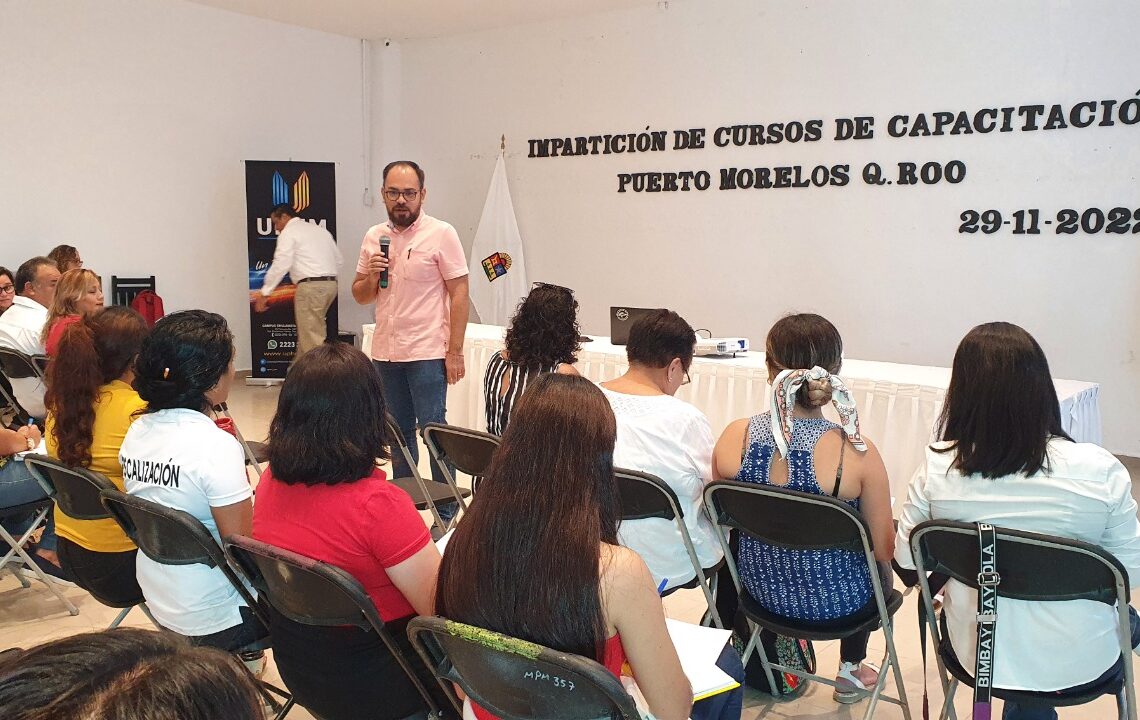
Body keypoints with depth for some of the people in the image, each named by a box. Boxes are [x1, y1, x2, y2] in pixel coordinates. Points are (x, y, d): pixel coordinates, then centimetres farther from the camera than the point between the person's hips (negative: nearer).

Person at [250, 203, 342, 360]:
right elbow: (339, 260, 19)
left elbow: (280, 265, -11)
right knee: (307, 330, 18)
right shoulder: (319, 229, 21)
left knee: (311, 336, -5)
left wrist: (264, 293, -8)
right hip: (331, 284, 8)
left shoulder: (288, 232, -1)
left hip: (310, 286, -8)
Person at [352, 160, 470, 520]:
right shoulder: (373, 237, 9)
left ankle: (446, 511, 9)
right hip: (385, 352, 6)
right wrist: (371, 276, -8)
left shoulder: (441, 234, -7)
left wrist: (455, 351, -14)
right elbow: (360, 296, 15)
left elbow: (459, 294, -9)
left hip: (427, 353, -5)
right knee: (398, 433, 15)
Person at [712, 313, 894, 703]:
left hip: (760, 588, 2)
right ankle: (850, 672, 49)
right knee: (878, 567, 33)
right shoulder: (857, 452, -27)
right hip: (837, 602, -2)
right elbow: (884, 548, -15)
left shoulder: (734, 436, -19)